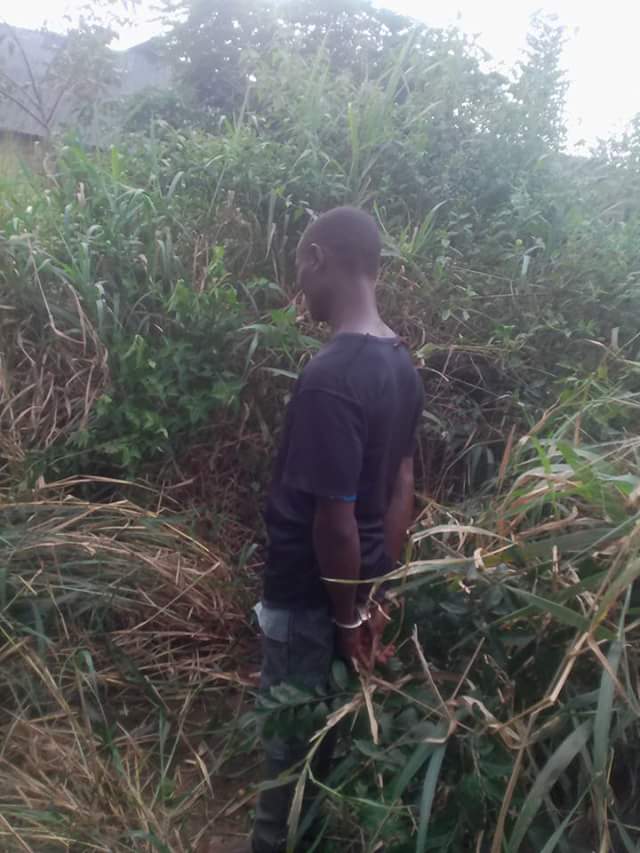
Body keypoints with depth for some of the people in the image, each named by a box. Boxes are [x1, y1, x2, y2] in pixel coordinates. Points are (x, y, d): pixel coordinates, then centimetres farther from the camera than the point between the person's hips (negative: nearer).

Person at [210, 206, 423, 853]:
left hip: (311, 596, -8)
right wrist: (378, 593, 13)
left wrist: (347, 616, -12)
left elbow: (335, 519, -26)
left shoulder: (327, 379, -28)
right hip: (359, 587, 8)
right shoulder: (401, 363, 0)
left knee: (293, 733, 14)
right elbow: (401, 488, 6)